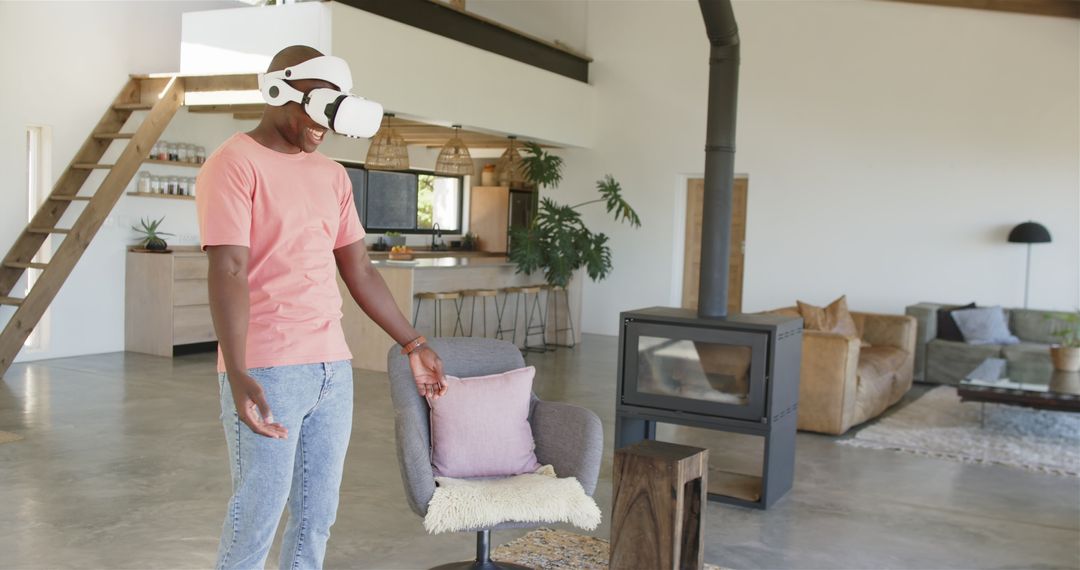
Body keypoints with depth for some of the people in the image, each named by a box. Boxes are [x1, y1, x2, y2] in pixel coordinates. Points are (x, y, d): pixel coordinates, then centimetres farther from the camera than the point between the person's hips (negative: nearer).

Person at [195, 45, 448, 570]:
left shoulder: (332, 175, 14)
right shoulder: (234, 164, -7)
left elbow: (360, 272, 18)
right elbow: (228, 273, -16)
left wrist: (413, 345, 18)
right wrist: (238, 375, -26)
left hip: (333, 366, 7)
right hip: (266, 370, -6)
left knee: (318, 515, 11)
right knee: (258, 513, 1)